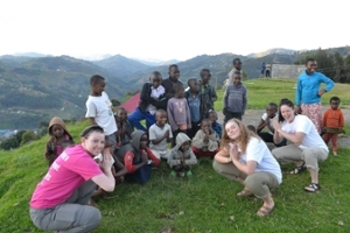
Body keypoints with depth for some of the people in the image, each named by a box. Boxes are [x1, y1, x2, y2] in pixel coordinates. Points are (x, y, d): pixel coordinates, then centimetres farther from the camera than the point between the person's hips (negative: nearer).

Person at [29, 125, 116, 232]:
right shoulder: (81, 157, -25)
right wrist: (107, 167, -8)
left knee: (93, 180, 5)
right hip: (44, 212, -9)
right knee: (94, 215, -23)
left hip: (51, 200, 9)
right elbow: (109, 186, -27)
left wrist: (100, 166, -9)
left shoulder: (76, 150, 2)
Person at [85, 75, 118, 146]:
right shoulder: (91, 102, -17)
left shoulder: (104, 94, 4)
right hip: (105, 133, -7)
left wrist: (116, 126, 15)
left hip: (112, 130, 7)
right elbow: (92, 121, -15)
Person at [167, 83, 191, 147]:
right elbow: (170, 115, -7)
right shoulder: (171, 101, -9)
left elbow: (188, 112, 7)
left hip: (184, 126, 3)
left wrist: (189, 124, 4)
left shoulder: (184, 100, 3)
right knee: (175, 142, 7)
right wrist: (174, 126, -7)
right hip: (176, 126, -3)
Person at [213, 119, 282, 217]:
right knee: (217, 164, -3)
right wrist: (229, 159, -22)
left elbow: (249, 170, -37)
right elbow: (217, 156, -1)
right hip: (253, 172, 7)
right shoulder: (233, 143, -4)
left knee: (251, 180, -45)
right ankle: (248, 187, 8)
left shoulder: (254, 142, -28)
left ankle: (269, 202, -10)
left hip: (271, 175, -7)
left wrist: (235, 159, -19)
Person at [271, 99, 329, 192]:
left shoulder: (302, 120, -26)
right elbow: (277, 142, -1)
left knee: (308, 152, -43)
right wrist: (276, 129, -18)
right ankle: (300, 165, 16)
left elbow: (297, 140, -39)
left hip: (319, 150, -7)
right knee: (275, 153, -5)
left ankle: (315, 183, -23)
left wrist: (280, 129, -30)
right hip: (302, 149, 7)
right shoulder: (285, 123, -4)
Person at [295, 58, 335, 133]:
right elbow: (298, 91, 6)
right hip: (304, 105, 3)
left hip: (315, 104, -2)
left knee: (316, 124, -2)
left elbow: (331, 83, 4)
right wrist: (297, 105, 4)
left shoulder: (319, 76, -3)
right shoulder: (301, 77, 2)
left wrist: (324, 90, -13)